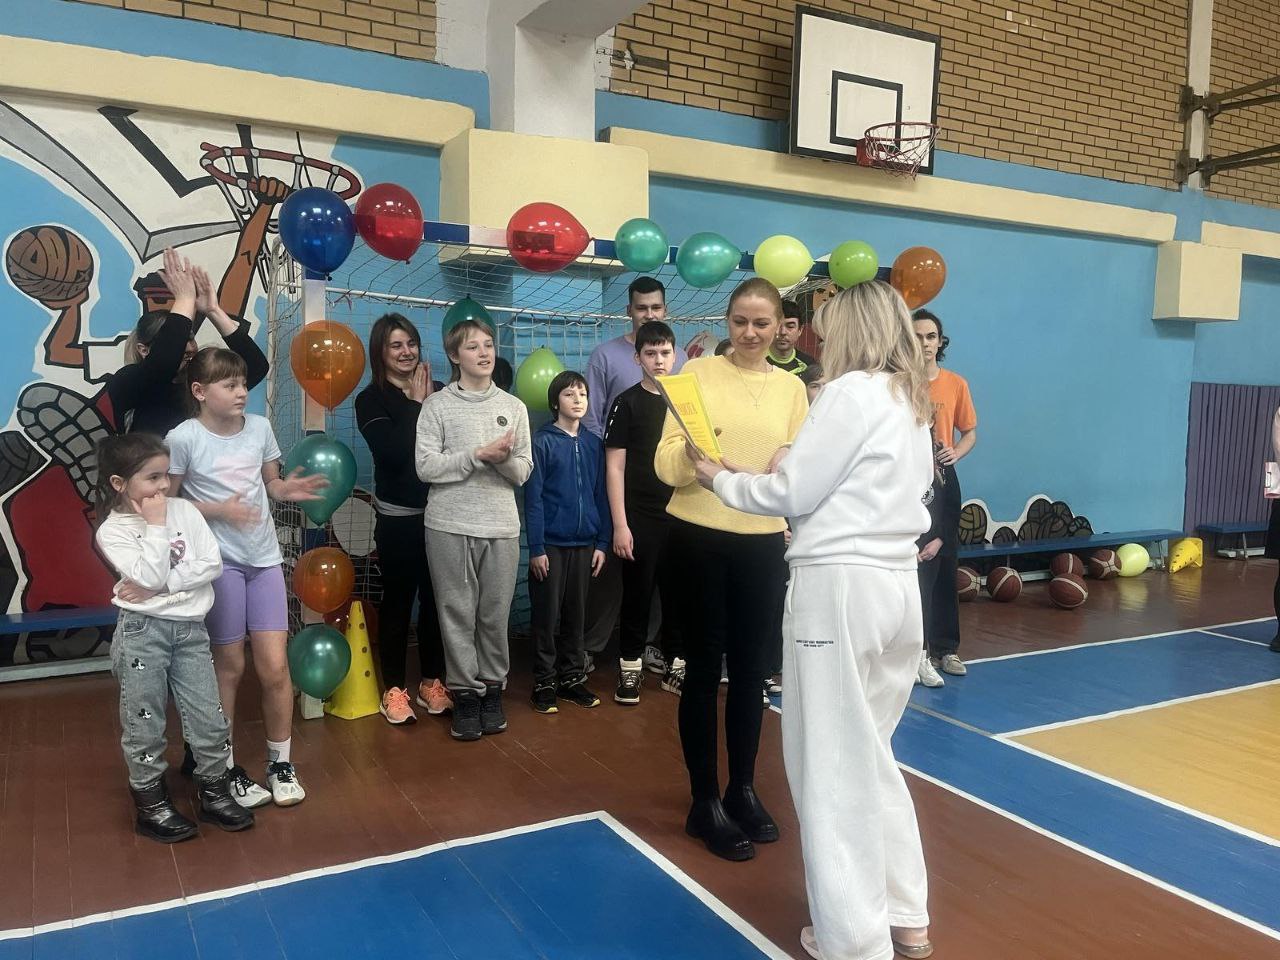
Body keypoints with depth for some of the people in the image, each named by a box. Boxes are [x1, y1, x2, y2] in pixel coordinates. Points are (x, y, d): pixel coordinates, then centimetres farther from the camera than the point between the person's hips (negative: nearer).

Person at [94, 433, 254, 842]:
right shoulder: (112, 530, -6)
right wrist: (155, 525, -14)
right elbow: (150, 576, -20)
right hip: (143, 632, -3)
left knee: (209, 717, 7)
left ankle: (214, 792, 24)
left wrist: (163, 586, -13)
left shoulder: (184, 509, 2)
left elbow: (212, 563, -5)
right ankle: (151, 804, 23)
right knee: (145, 724, 7)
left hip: (190, 629, 4)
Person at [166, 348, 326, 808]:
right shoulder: (183, 438, -12)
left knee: (274, 666, 3)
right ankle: (227, 769, 26)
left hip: (264, 558, 4)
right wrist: (218, 510, -18)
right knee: (229, 667, 8)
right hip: (218, 561, -4)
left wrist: (287, 490, -9)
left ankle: (281, 764, 22)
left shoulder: (259, 427, 2)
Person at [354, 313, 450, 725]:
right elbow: (392, 453, -18)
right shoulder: (371, 400, -2)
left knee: (435, 599, 10)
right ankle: (394, 688, 16)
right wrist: (416, 405, -12)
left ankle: (432, 681, 24)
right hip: (398, 518, -3)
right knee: (397, 601, 4)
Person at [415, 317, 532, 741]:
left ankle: (492, 689, 21)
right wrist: (479, 455, -15)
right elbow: (425, 467, -8)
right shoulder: (437, 405, 1)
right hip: (450, 525, -2)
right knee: (458, 613, 3)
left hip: (502, 526, 2)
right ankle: (465, 693, 15)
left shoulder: (513, 407, 9)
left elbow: (523, 472, 8)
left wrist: (506, 459, -14)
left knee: (495, 614, 7)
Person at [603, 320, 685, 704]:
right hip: (640, 518, -3)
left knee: (679, 593, 9)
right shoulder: (627, 403, -2)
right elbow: (614, 468, -5)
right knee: (638, 594, 4)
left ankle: (674, 662, 21)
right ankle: (630, 666, 17)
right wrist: (620, 525, -11)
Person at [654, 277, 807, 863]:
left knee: (751, 667, 12)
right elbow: (665, 464, -9)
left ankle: (743, 789, 29)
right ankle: (705, 802, 18)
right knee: (704, 666, 4)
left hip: (763, 542, 3)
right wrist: (691, 448, -30)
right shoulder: (698, 373, -3)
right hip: (700, 537, -3)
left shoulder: (791, 388, 6)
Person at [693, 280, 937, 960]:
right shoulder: (912, 403, 16)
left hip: (839, 585, -9)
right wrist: (792, 473, 16)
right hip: (898, 583, 9)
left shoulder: (852, 392, -9)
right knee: (870, 756, 19)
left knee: (832, 765, 2)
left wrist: (722, 479, 5)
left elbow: (793, 494, -9)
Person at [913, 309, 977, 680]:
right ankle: (917, 650, 4)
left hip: (942, 479, 4)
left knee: (944, 564, 9)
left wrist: (956, 452, -4)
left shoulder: (956, 384, 7)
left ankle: (945, 648, 20)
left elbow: (970, 432, 15)